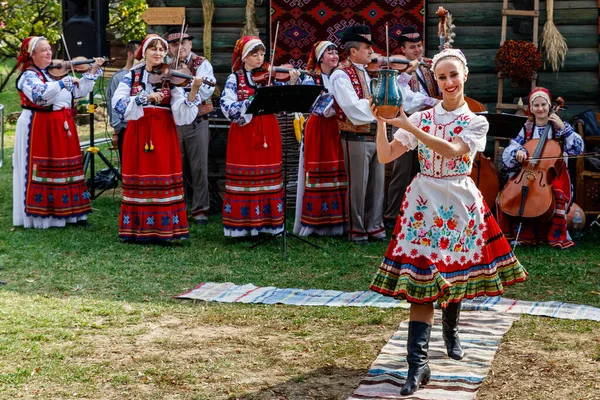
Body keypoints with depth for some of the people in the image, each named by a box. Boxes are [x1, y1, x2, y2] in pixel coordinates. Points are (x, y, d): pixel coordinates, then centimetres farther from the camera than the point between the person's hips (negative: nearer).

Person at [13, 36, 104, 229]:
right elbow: (40, 94, -29)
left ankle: (67, 212, 14)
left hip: (63, 127, 7)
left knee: (66, 168, 8)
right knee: (42, 170, -6)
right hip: (39, 128, -7)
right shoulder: (29, 76, -8)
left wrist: (92, 71, 7)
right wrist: (64, 82, -28)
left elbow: (79, 91, 15)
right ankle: (40, 215, -1)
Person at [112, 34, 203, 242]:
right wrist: (146, 97, -20)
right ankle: (138, 227, 9)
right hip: (138, 134, 0)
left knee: (164, 180, -3)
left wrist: (193, 91, -24)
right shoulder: (131, 77, 6)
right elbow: (119, 103, -11)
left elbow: (182, 114, -8)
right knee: (139, 181, 2)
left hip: (164, 135, 0)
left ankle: (164, 228, 2)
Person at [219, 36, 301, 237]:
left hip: (268, 133, 3)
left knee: (268, 178, 4)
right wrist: (253, 102, -25)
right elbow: (228, 108, -13)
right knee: (244, 179, -1)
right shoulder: (234, 79, 1)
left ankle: (268, 222, 9)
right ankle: (242, 225, 4)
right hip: (243, 133, -2)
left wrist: (293, 84, -16)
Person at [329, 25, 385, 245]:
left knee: (376, 184, 10)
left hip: (375, 136, 7)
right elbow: (355, 109, -22)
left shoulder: (367, 72, 13)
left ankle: (375, 227, 20)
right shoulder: (341, 75, -12)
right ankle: (356, 230, 12)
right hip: (357, 139, -7)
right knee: (358, 186, 1)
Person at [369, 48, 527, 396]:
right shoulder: (421, 117, 4)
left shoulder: (476, 122, 0)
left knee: (454, 272, 13)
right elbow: (385, 156, 0)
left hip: (460, 203, 0)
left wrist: (410, 127, -23)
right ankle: (418, 364, -15)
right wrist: (381, 121, -15)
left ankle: (451, 333, 43)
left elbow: (453, 151, -19)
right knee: (422, 275, -10)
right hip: (424, 201, 0)